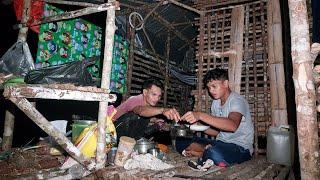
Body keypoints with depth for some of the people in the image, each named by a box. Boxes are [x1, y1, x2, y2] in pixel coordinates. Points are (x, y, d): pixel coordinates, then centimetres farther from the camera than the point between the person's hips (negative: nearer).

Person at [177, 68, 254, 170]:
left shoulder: (237, 100, -14)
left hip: (241, 148, -7)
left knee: (214, 153, -41)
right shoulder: (215, 103, 11)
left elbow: (233, 125, -35)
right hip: (221, 143, 8)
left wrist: (200, 116, -42)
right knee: (181, 141, -3)